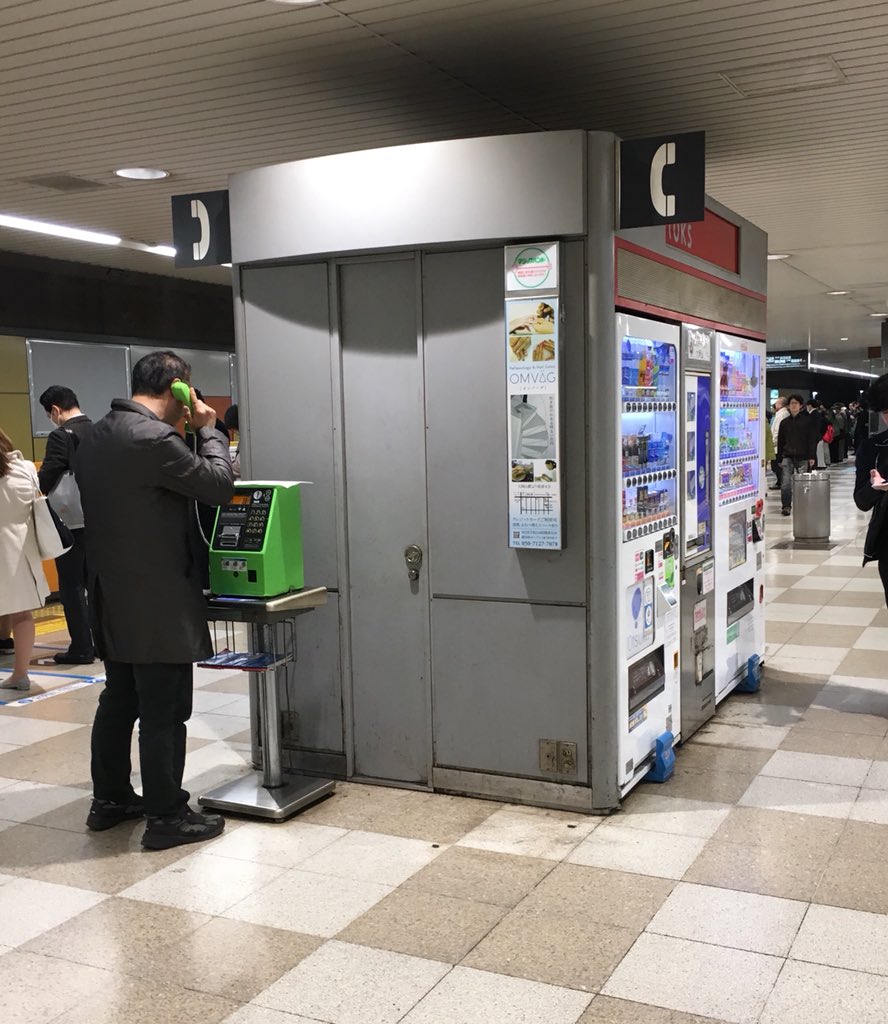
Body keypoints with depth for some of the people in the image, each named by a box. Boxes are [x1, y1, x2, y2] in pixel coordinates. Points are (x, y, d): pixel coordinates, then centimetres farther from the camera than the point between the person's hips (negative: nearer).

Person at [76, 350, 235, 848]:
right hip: (157, 602, -9)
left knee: (118, 702, 19)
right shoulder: (155, 438, -21)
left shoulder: (97, 436, 9)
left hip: (114, 597, 10)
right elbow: (219, 484, -15)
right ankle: (167, 816, 9)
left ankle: (110, 799, 30)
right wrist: (208, 428, -1)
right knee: (164, 713, 0)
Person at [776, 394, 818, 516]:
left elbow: (813, 440, -1)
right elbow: (780, 441, 15)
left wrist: (812, 456, -8)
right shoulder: (785, 422, 11)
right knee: (785, 483, -11)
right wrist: (779, 459, 11)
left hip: (803, 457, -2)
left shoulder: (808, 420, 2)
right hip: (788, 456, 2)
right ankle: (786, 506, -7)